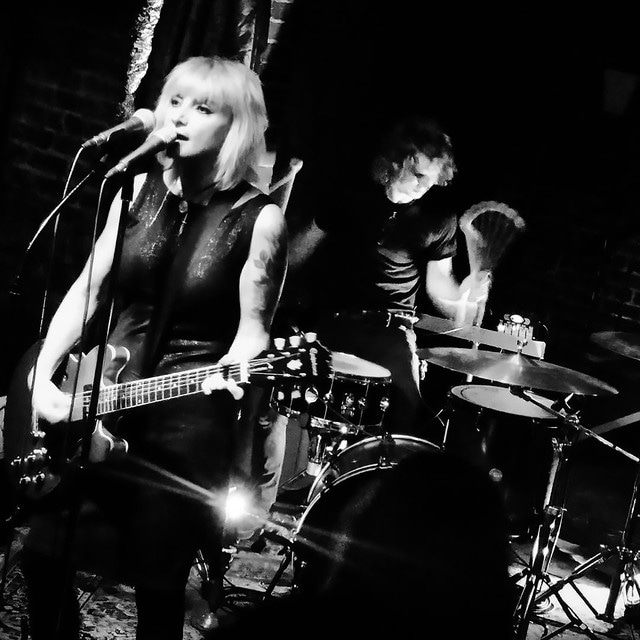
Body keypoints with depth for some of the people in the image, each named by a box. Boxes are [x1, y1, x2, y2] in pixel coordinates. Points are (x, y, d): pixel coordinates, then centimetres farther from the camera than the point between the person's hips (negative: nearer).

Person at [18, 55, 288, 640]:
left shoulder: (259, 219, -9)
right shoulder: (141, 187, 4)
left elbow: (253, 326, -4)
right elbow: (88, 289, 5)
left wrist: (234, 368, -26)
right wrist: (44, 375, -4)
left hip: (189, 414, -4)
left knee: (157, 582, 4)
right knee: (43, 557, 6)